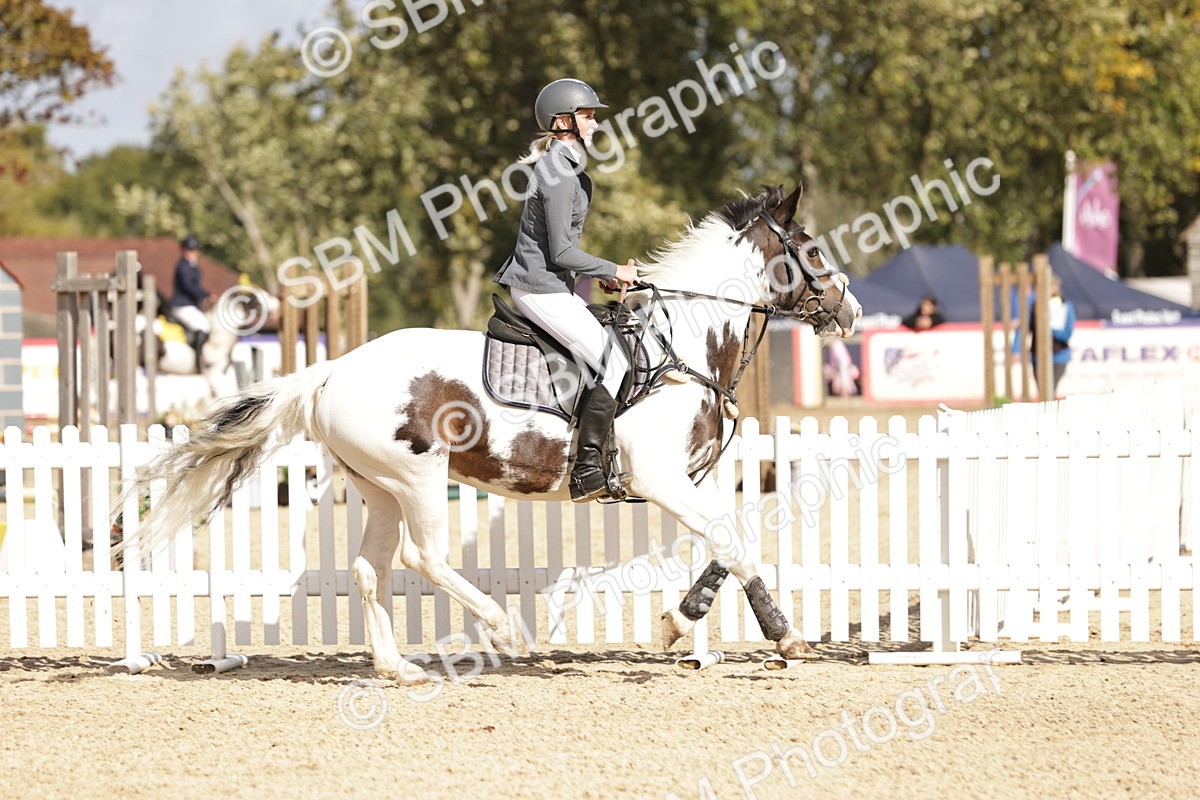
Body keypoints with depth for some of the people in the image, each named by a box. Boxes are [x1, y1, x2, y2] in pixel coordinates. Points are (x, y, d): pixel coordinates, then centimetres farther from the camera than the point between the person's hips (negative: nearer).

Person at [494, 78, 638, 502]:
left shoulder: (565, 168, 14)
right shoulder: (558, 175, -18)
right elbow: (561, 252, -20)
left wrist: (600, 275, 12)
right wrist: (613, 271, -10)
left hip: (551, 286, 11)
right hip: (541, 289, -11)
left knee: (614, 351, 18)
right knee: (615, 365, -13)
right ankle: (587, 474, -16)